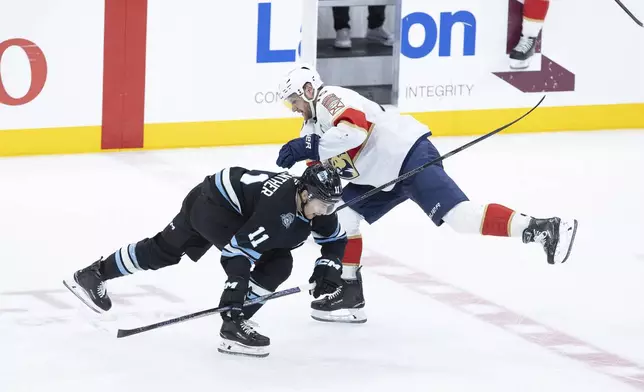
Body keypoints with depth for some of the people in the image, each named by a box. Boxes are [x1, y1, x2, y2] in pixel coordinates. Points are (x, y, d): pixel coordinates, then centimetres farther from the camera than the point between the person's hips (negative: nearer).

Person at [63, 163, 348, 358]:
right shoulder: (278, 204, -39)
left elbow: (336, 238, 5)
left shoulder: (318, 207, -13)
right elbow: (241, 245, -40)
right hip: (213, 201, -9)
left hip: (233, 211, 9)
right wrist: (237, 284, -39)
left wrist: (329, 266, -13)